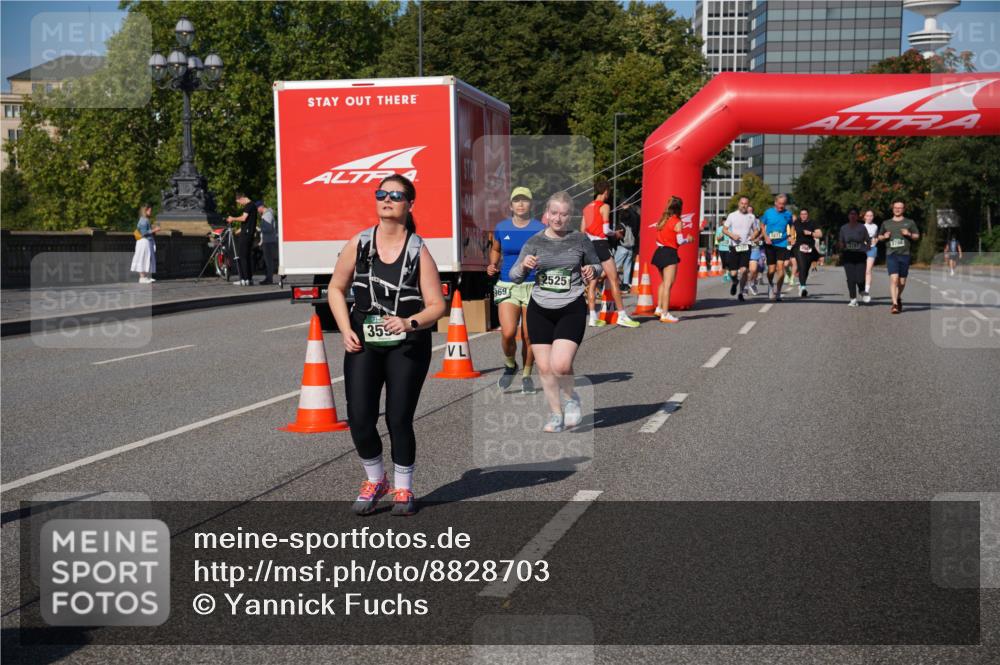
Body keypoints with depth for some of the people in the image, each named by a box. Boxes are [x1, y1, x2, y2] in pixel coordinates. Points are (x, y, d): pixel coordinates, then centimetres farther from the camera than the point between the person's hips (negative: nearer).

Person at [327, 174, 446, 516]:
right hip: (363, 344, 2)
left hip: (407, 347, -2)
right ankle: (374, 479, 22)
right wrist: (346, 330, -1)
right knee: (359, 419, -4)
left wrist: (410, 323, -23)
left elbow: (436, 306, -4)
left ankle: (403, 489, 21)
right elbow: (337, 288, 11)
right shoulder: (358, 244, 2)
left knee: (399, 419, 0)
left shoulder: (418, 251, -4)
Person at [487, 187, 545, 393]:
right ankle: (510, 365, 16)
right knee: (508, 333, -13)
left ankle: (527, 375, 22)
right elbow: (495, 249, 24)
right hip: (507, 286, 1)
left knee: (528, 336, 3)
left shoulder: (540, 229, 0)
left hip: (533, 286, -1)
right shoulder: (501, 227, 7)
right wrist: (493, 265, 6)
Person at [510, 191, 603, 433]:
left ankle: (570, 398, 16)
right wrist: (523, 266, -17)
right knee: (544, 367, 5)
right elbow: (515, 277, 5)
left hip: (572, 310, -2)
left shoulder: (580, 240, 0)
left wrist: (593, 270, -9)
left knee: (560, 365, -17)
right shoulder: (534, 242, 2)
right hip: (540, 310, 2)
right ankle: (556, 415, 25)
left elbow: (598, 266, 14)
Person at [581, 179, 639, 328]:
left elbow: (582, 231, 13)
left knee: (592, 283, 8)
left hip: (590, 245, 7)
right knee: (614, 280, -4)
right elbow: (606, 230, -12)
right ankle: (622, 315, -5)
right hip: (601, 244, -7)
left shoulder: (587, 207, 13)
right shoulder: (604, 206, -7)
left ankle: (593, 317, 6)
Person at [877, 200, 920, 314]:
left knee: (902, 281, 7)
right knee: (894, 278, -17)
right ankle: (894, 304, -19)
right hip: (891, 254, -1)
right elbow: (879, 236, 22)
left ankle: (899, 298, 35)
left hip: (904, 254, 1)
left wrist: (909, 234, -8)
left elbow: (917, 236, 12)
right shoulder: (886, 223, 13)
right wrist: (884, 236, 0)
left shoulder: (909, 222, 10)